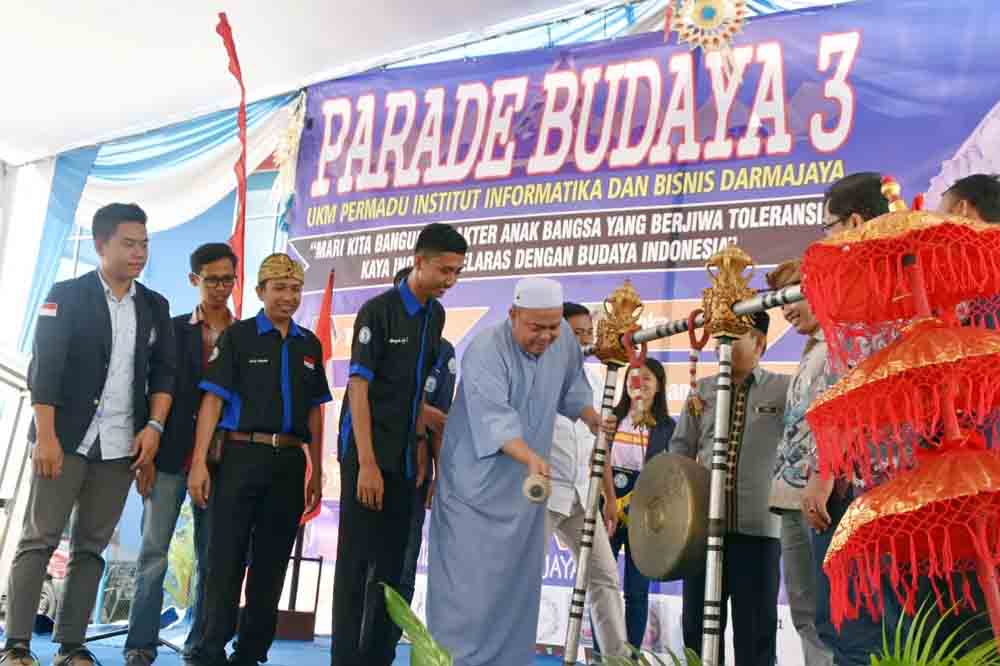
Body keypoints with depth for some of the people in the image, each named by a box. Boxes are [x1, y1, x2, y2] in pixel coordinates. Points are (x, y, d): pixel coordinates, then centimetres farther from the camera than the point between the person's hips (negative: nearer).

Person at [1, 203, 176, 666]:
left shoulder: (155, 307, 11)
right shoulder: (67, 295, -1)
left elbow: (164, 372, 11)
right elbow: (44, 368, -7)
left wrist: (154, 426, -2)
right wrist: (46, 436, -14)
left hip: (121, 445, 4)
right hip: (65, 437, -3)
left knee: (91, 547, 5)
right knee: (39, 539, -2)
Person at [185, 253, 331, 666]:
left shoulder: (310, 345, 13)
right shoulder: (237, 336, 1)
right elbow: (213, 400, -4)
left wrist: (317, 472, 12)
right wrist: (199, 462, -13)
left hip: (290, 463, 4)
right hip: (241, 456, -4)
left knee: (271, 563, 8)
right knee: (226, 558, -1)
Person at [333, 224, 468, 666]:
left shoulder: (435, 315, 9)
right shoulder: (378, 310, -12)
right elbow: (358, 388, -14)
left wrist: (421, 446, 8)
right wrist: (367, 463, -19)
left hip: (404, 457, 7)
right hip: (366, 455, -6)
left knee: (391, 563, 11)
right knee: (356, 560, -1)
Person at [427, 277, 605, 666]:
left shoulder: (564, 339, -2)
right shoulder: (485, 351, -23)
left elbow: (572, 389, 17)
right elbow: (495, 418, -35)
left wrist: (594, 418, 2)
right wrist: (531, 457, -49)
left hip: (526, 488, 6)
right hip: (477, 487, -6)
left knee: (518, 584, 12)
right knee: (469, 585, -6)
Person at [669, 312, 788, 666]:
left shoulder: (784, 389, 1)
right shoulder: (702, 390, 11)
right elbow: (681, 449, 14)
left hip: (758, 526, -3)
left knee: (755, 632, 6)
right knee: (697, 625, 11)